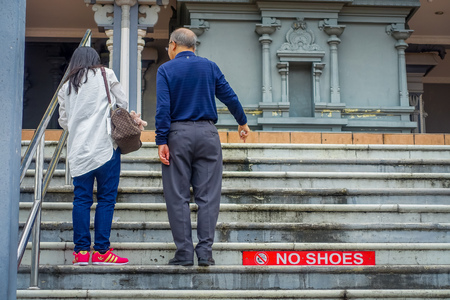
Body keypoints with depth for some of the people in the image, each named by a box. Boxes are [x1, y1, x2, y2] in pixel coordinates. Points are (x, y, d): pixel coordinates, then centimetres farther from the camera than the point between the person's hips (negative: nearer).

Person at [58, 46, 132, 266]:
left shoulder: (66, 87, 14)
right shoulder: (105, 75, 5)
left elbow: (64, 120, 15)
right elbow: (123, 104, 7)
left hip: (78, 149, 4)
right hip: (105, 145, -4)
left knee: (81, 199, 5)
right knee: (106, 198, -1)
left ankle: (81, 250, 3)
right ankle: (101, 251, -3)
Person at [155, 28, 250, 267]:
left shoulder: (165, 69, 1)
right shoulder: (209, 66, 9)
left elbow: (163, 108, -9)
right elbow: (229, 96, 11)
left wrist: (161, 141, -10)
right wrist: (242, 122, 26)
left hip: (178, 134, -2)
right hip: (207, 133, 2)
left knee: (178, 197, 3)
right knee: (208, 195, 3)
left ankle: (184, 253, 2)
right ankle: (205, 252, 1)